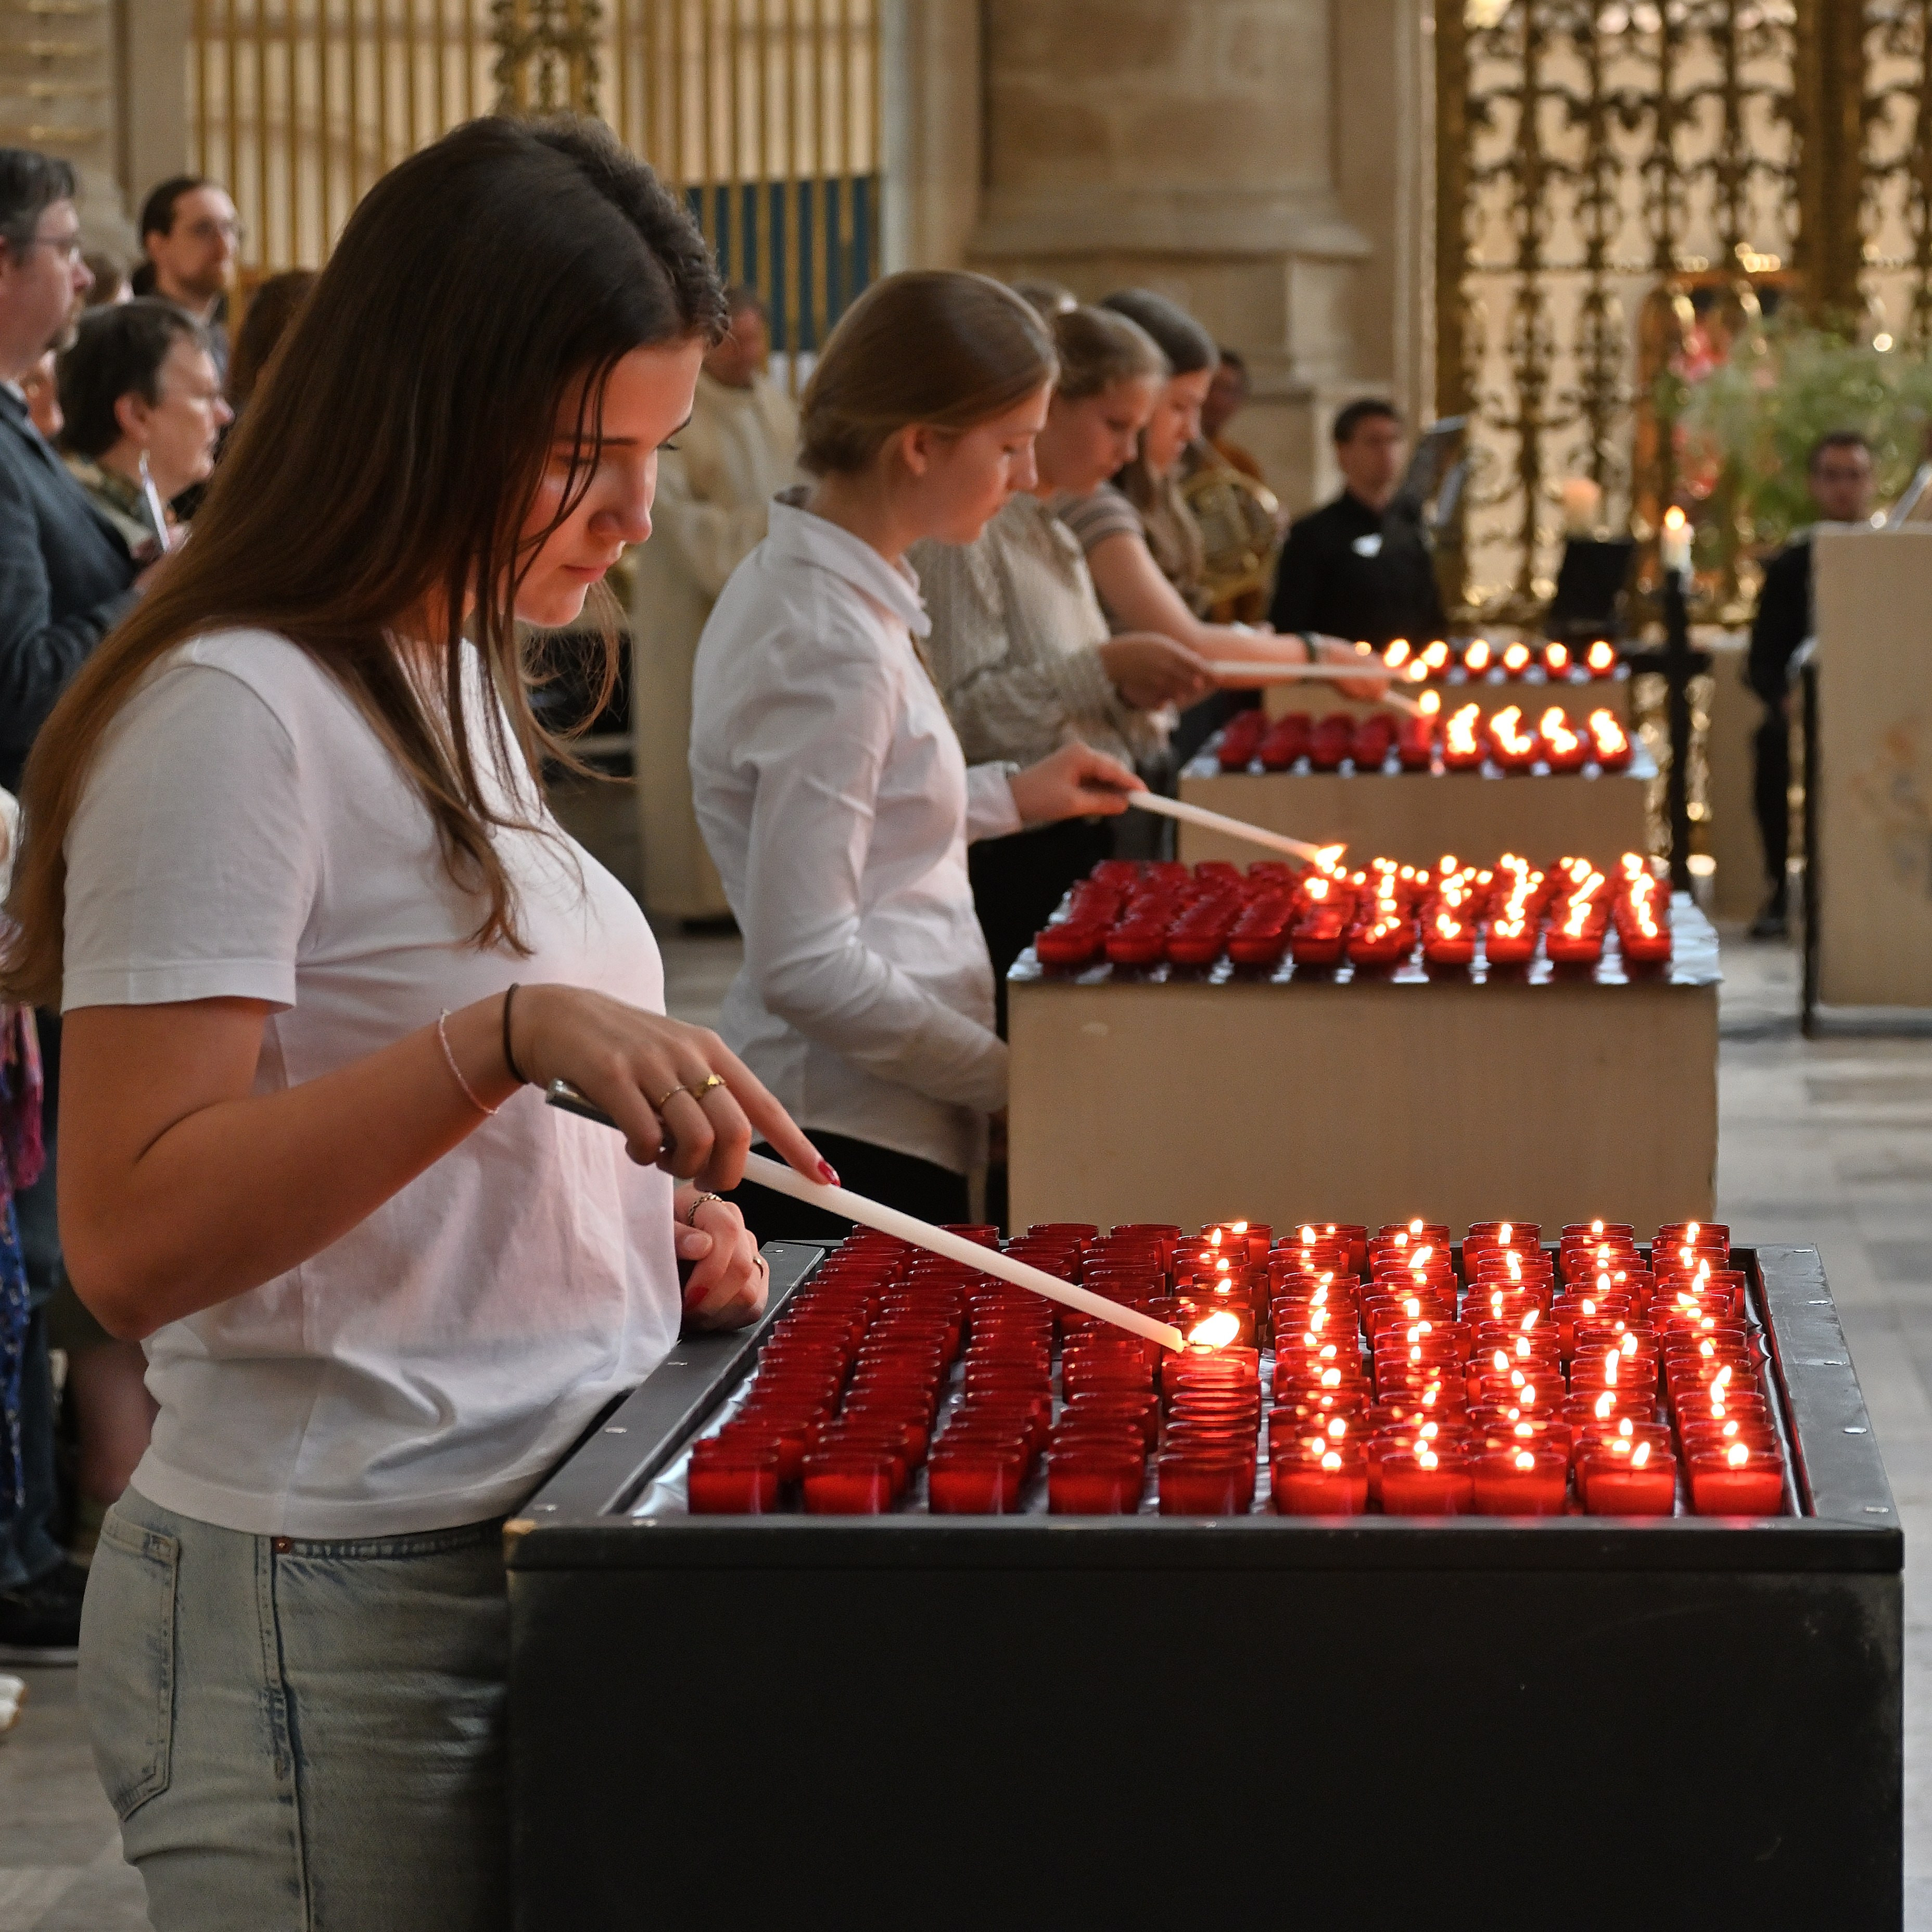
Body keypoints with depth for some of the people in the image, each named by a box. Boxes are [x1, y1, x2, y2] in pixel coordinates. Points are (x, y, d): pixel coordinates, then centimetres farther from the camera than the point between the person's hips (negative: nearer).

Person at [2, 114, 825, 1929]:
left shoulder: (458, 685, 13)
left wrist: (650, 1214, 6)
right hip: (333, 1626, -9)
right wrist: (507, 1035, -32)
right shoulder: (232, 715, -17)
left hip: (542, 1559, 9)